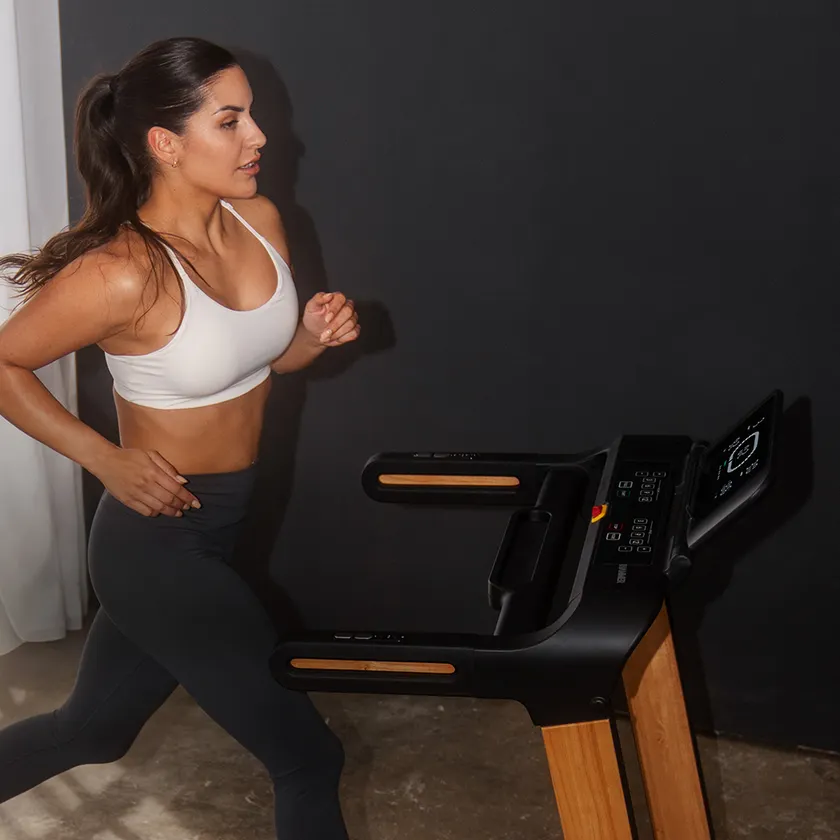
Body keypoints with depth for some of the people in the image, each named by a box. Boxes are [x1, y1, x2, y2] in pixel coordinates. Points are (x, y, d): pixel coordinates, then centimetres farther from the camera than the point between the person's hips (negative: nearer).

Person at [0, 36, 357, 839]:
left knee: (94, 727, 26)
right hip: (157, 545, -8)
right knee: (308, 756, 0)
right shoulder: (124, 271, -25)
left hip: (214, 530, 8)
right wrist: (107, 459, -15)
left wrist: (316, 333, -8)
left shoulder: (260, 221, -3)